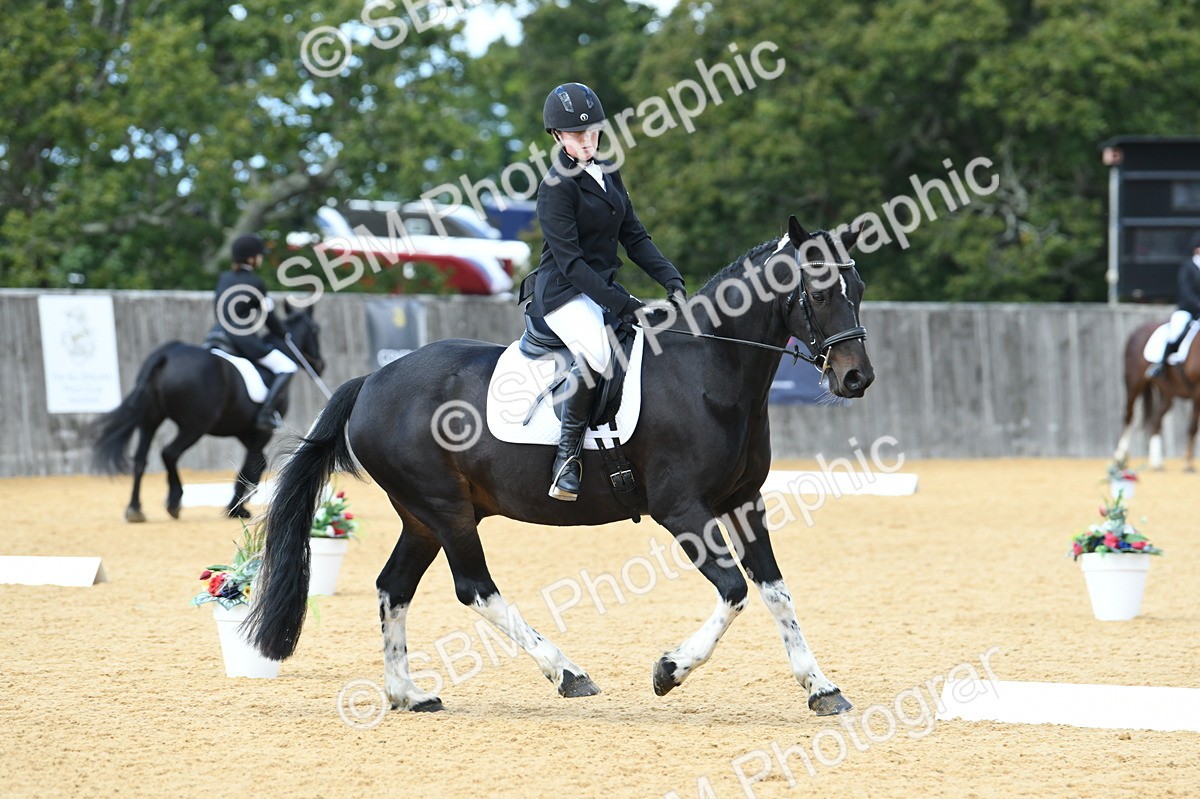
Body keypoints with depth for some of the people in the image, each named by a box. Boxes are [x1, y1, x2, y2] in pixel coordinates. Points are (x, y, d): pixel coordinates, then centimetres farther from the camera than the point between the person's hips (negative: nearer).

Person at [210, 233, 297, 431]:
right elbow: (269, 318, 0)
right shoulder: (256, 283, -6)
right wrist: (285, 335, 16)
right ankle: (266, 413, -15)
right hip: (243, 339, -7)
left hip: (218, 333, 7)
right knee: (286, 368, -2)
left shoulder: (223, 278, 11)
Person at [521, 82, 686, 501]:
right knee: (597, 352, -36)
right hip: (564, 293, -9)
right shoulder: (557, 187, -12)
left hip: (606, 286, 9)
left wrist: (672, 280, -1)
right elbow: (570, 261, -18)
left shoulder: (607, 173, 12)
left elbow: (634, 236, 13)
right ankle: (568, 453, -24)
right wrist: (619, 304, -24)